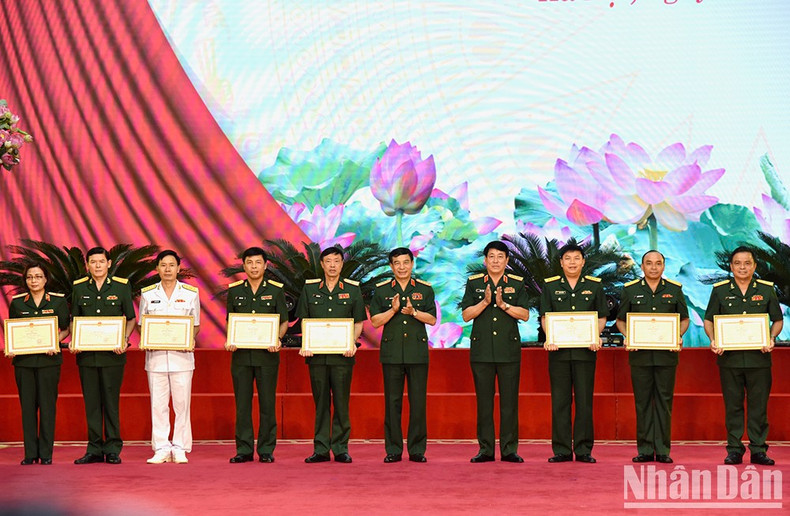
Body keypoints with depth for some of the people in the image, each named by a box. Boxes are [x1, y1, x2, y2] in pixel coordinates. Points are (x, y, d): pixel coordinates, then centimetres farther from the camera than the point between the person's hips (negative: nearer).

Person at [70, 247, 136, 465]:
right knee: (91, 403, 6)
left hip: (112, 354, -2)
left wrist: (124, 340, -10)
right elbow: (74, 320, 14)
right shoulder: (79, 288, 7)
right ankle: (94, 450, 12)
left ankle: (113, 450, 8)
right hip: (86, 354, 2)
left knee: (111, 402, 1)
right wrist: (73, 341, -3)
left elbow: (131, 318, 7)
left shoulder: (121, 286, 2)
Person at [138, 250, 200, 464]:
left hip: (181, 355, -1)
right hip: (155, 355, 1)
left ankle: (180, 449, 6)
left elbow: (196, 326, 9)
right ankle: (161, 449, 7)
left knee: (182, 403, -1)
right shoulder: (147, 293, 8)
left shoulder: (191, 293, 5)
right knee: (158, 404, 1)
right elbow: (142, 325, 12)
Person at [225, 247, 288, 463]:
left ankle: (266, 450, 8)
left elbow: (284, 321, 6)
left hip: (267, 354, -2)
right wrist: (229, 340, -4)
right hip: (241, 354, 2)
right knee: (242, 403, 3)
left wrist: (277, 339, -12)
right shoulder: (234, 291, 9)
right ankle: (244, 450, 10)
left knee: (267, 403, 1)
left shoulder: (276, 290, 4)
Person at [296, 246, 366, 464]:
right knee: (320, 402, 5)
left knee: (341, 402, 0)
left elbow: (358, 322, 7)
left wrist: (352, 343, -10)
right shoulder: (310, 288, 9)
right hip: (316, 354, 1)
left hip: (342, 355, -1)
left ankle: (341, 448, 7)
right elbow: (304, 321, 10)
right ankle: (321, 449, 9)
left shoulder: (352, 289, 6)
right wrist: (305, 344, -5)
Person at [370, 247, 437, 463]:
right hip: (391, 352, 0)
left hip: (417, 352, 0)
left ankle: (417, 449, 7)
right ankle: (393, 449, 7)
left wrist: (413, 311, -13)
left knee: (418, 401, 0)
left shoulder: (425, 289, 8)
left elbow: (432, 319, 3)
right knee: (392, 401, 1)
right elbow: (375, 321, 2)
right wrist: (393, 310, -12)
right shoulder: (382, 290, 7)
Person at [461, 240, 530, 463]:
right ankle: (485, 449, 7)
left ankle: (509, 449, 4)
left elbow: (524, 314, -1)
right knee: (484, 401, 2)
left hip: (509, 349, 0)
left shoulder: (517, 283, 8)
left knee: (509, 401, -1)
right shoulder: (473, 283, 8)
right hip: (481, 349, 0)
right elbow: (466, 315, 2)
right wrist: (485, 302, -11)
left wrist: (503, 304, -13)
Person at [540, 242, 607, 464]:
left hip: (585, 349, 0)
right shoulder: (550, 286, 9)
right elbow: (545, 316, 6)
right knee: (560, 401, 1)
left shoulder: (594, 286, 9)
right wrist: (549, 337, -12)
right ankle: (562, 450, 6)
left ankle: (583, 449, 5)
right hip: (559, 349, 0)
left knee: (584, 400, 0)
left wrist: (596, 337, -9)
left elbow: (602, 317, 10)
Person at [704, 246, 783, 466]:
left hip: (759, 357, 0)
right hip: (729, 357, 0)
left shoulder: (767, 289, 7)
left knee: (758, 405, 2)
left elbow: (778, 321, 11)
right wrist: (713, 340, -7)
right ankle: (734, 450, 10)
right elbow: (709, 320, 10)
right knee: (732, 405, 4)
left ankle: (758, 450, 9)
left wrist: (771, 338, -7)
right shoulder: (720, 290, 7)